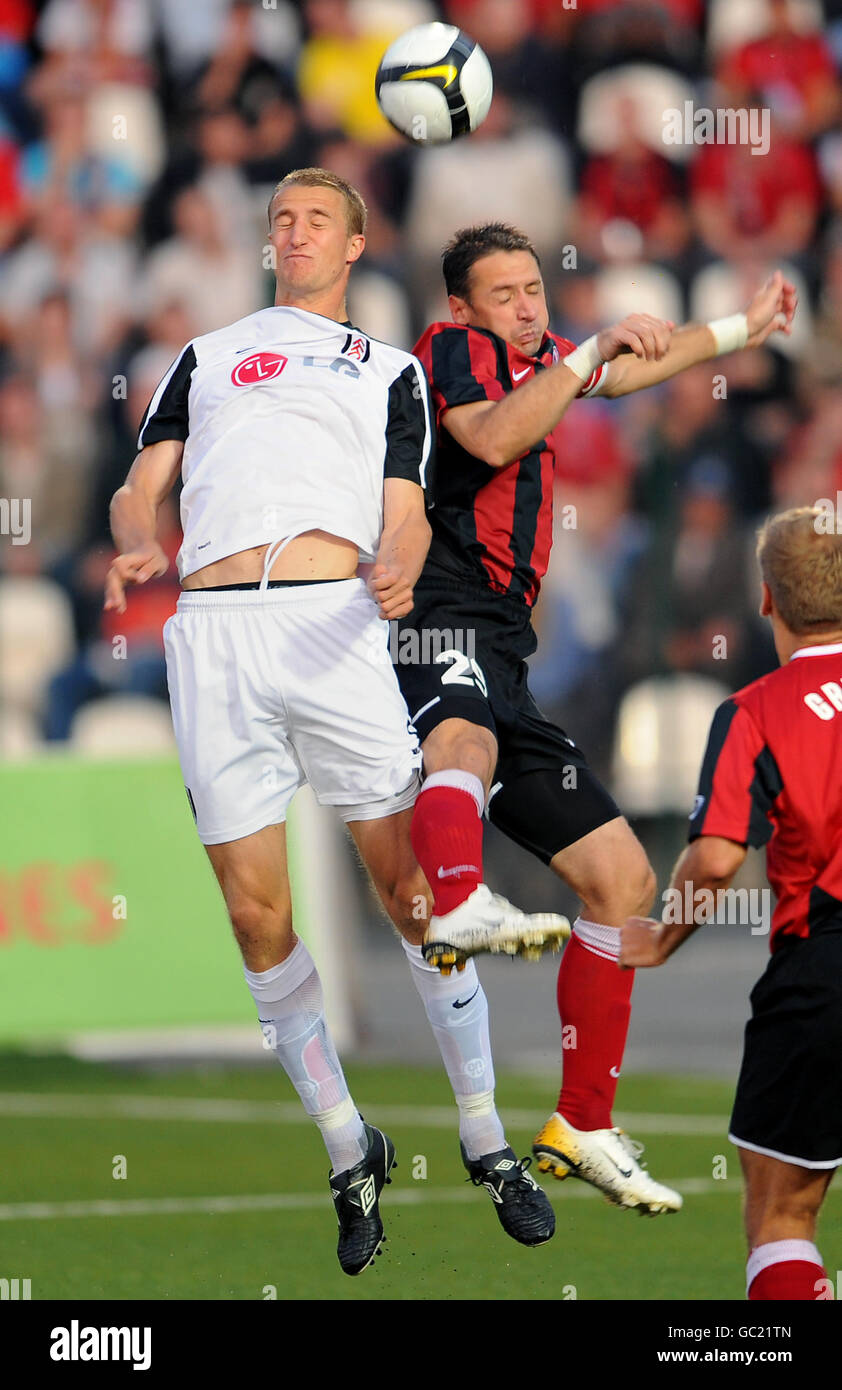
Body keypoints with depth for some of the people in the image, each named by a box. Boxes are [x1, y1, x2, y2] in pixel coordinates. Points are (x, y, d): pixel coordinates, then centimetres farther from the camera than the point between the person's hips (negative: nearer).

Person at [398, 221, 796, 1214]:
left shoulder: (531, 358, 26)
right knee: (465, 744, -43)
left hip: (501, 663, 9)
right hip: (442, 630, -9)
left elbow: (630, 371, 45)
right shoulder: (452, 350, 1)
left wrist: (741, 328, 53)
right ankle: (454, 912, -78)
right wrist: (592, 350, -18)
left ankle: (582, 1128, 18)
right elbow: (492, 438, -20)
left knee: (621, 873, 10)